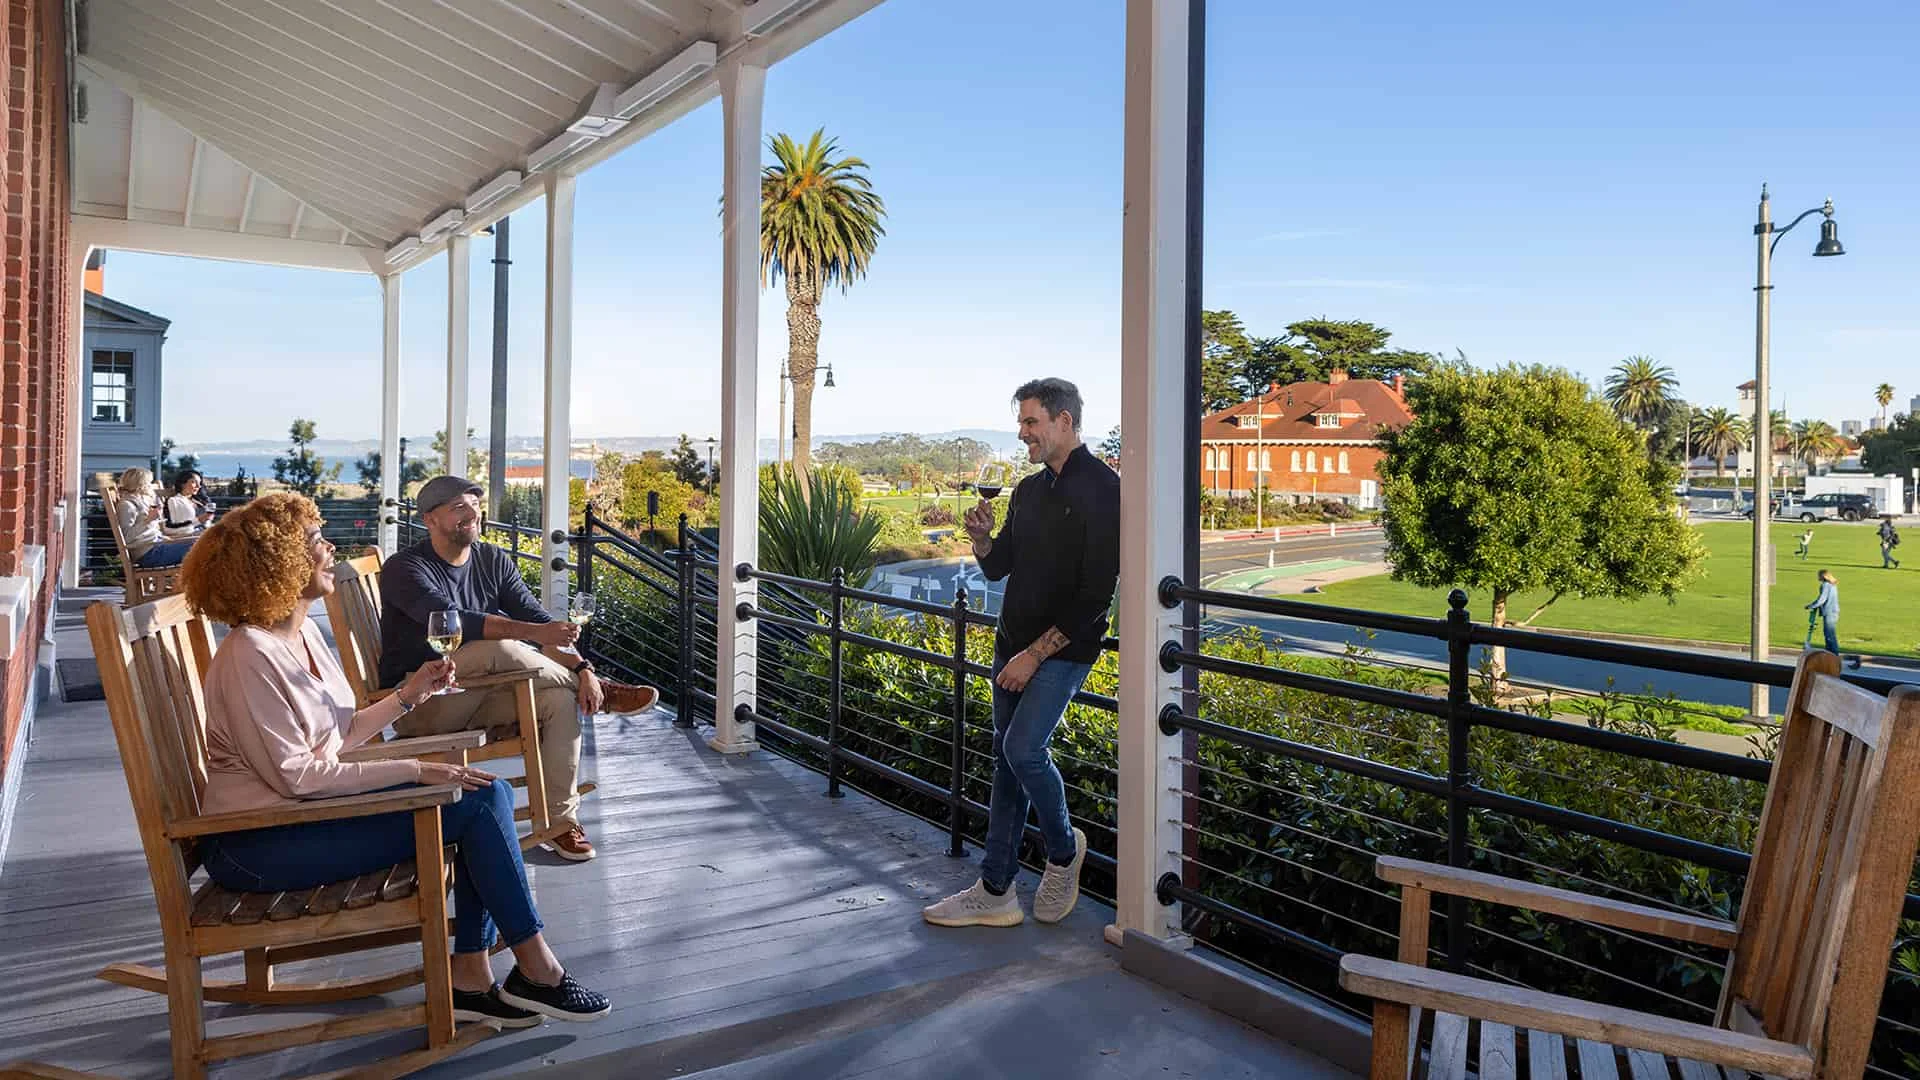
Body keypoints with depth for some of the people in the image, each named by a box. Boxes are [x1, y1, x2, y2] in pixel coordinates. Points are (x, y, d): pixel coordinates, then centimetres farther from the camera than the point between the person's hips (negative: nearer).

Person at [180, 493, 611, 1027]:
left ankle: (471, 978, -5)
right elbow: (295, 776, -22)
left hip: (303, 810, 9)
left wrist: (408, 694, 0)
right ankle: (536, 971, -6)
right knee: (475, 804, -17)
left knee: (493, 793, -4)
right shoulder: (250, 657, -19)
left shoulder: (303, 632, 10)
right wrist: (413, 770, -20)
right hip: (258, 844, -9)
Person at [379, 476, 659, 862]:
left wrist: (581, 667, -20)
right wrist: (533, 632, -40)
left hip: (474, 696, 6)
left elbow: (540, 620, -2)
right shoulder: (404, 569, -12)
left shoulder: (493, 561, 6)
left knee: (559, 697, -23)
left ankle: (560, 820, -15)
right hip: (419, 705, -6)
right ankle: (600, 692, -14)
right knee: (495, 649, -34)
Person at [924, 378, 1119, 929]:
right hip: (1013, 644, 8)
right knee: (1006, 759, 8)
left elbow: (1095, 594, -17)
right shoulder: (1029, 490, 13)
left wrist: (1035, 654, -16)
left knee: (1023, 749, -19)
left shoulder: (1102, 491, -12)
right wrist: (981, 537, -5)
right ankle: (995, 892, 14)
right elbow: (998, 568, 18)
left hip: (1064, 649, -8)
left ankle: (1064, 848, 9)